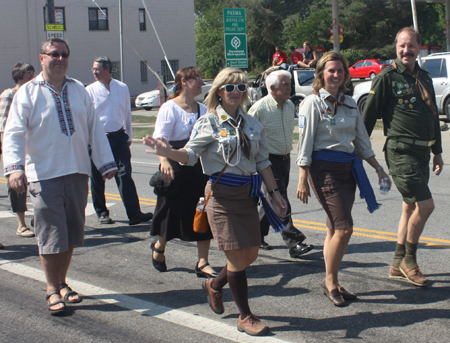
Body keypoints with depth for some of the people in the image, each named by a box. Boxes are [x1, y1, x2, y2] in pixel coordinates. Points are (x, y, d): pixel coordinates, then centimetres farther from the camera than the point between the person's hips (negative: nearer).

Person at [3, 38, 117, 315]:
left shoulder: (79, 90, 10)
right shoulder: (28, 93, -1)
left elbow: (95, 127, 12)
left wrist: (106, 162, 10)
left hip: (78, 172, 4)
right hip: (44, 175, -4)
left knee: (72, 233, 11)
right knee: (51, 235, -2)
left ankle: (62, 283, 27)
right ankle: (53, 290, 12)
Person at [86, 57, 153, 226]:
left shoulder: (122, 88, 6)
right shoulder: (90, 90, -1)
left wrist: (129, 136, 15)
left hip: (119, 137, 1)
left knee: (125, 175, -7)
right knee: (97, 179, 7)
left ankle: (134, 214, -9)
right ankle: (102, 213, 22)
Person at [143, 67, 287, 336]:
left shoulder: (252, 124, 10)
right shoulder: (209, 123, -5)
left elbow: (262, 161, 15)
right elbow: (191, 155, -12)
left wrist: (275, 192, 13)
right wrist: (169, 152, -32)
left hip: (248, 193, 6)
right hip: (222, 195, -6)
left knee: (251, 254, 9)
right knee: (237, 257, -4)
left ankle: (215, 285, 36)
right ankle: (246, 317, 10)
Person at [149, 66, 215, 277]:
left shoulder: (203, 109, 12)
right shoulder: (170, 108, -9)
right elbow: (159, 138, -19)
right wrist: (164, 160, -35)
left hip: (200, 167, 6)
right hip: (176, 167, -6)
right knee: (174, 212, 6)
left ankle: (202, 263, 7)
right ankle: (159, 247, 35)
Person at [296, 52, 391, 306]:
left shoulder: (350, 104, 14)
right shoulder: (313, 103, -4)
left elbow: (362, 140, 20)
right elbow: (305, 142, -7)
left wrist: (379, 168, 16)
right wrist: (303, 180, -11)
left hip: (349, 168, 6)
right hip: (324, 168, -6)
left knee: (335, 229, 10)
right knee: (344, 228, -12)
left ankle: (332, 283, 18)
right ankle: (331, 280, 3)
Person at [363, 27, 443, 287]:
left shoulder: (425, 78, 15)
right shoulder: (387, 78, -6)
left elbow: (433, 117, 22)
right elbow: (368, 116, -6)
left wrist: (437, 151, 22)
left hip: (422, 152, 8)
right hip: (401, 151, -8)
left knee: (411, 207, 12)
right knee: (425, 205, -13)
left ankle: (398, 265, 22)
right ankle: (409, 260, 5)